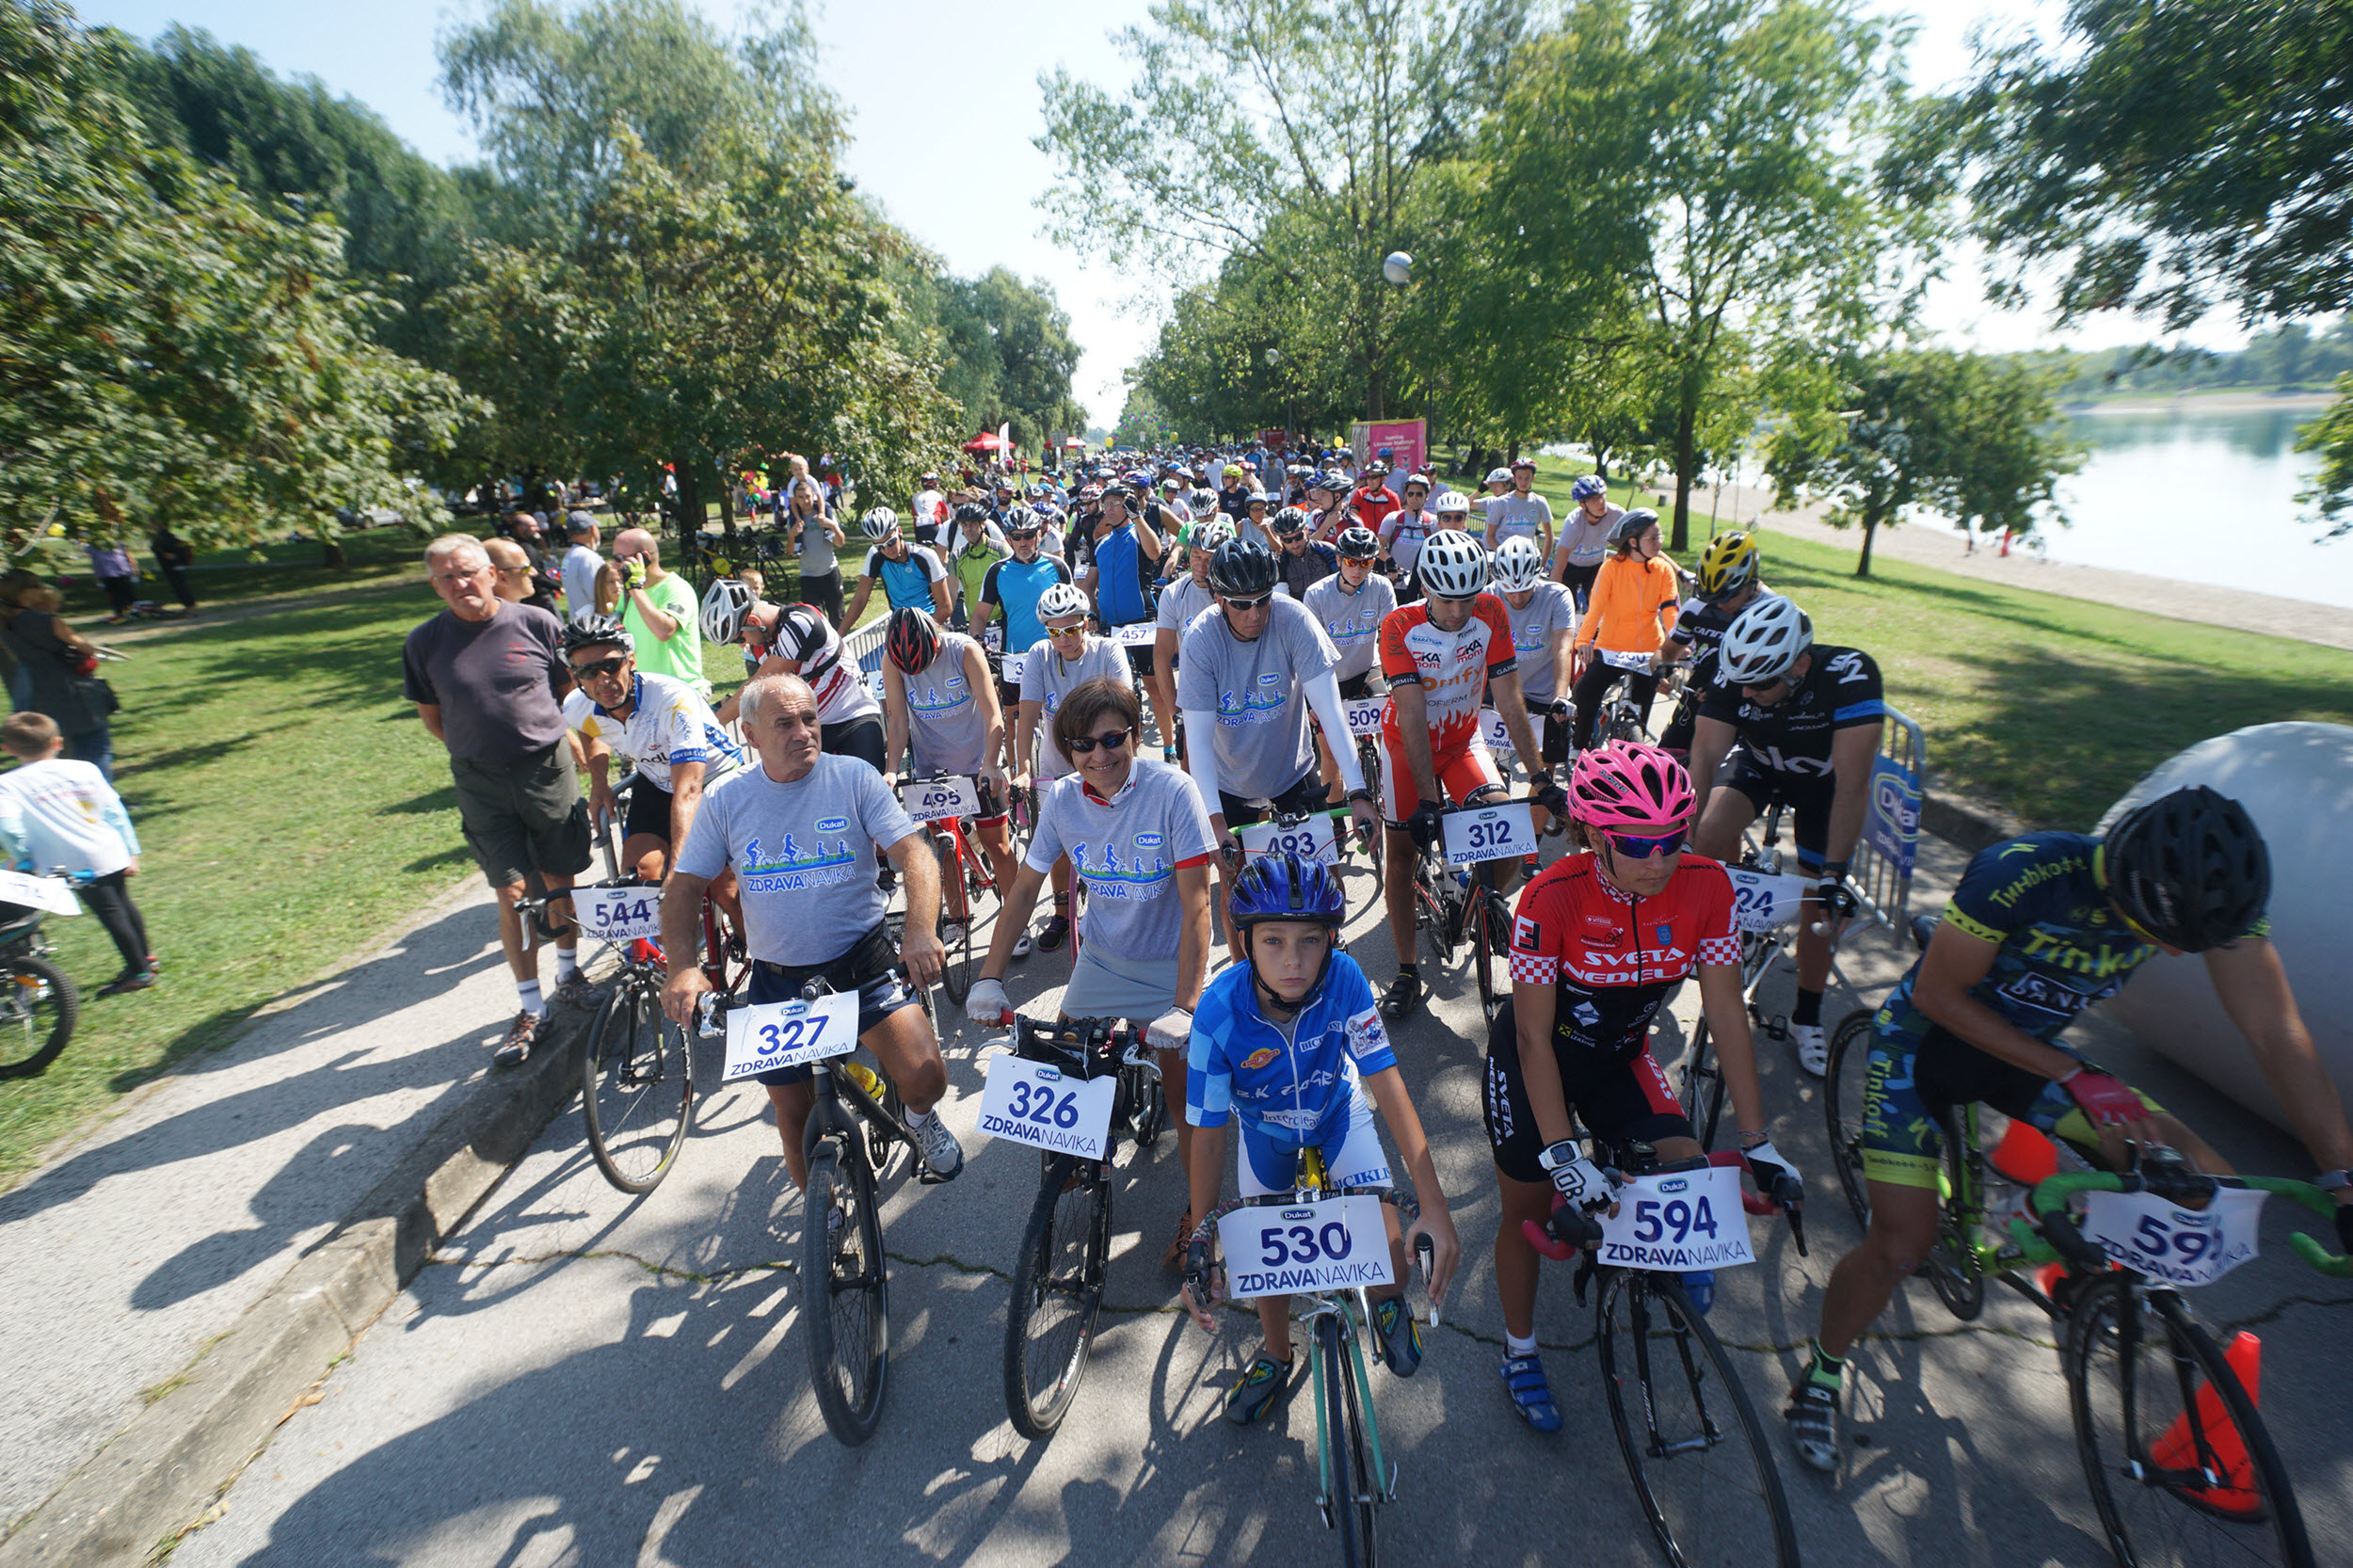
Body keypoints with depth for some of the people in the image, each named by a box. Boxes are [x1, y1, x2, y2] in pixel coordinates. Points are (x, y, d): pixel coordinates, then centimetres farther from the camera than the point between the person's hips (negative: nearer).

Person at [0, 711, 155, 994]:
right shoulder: (84, 769, 4)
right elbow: (115, 812, 6)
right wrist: (131, 852, 12)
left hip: (77, 865, -4)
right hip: (113, 855, 4)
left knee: (110, 913, 2)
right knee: (123, 904, 21)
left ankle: (138, 972, 10)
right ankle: (145, 957, 33)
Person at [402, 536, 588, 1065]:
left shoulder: (537, 623, -5)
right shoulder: (424, 642, -1)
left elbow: (570, 690, 6)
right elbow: (433, 719, 10)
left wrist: (543, 740, 4)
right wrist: (482, 746, 4)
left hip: (548, 769, 0)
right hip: (481, 782, 1)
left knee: (560, 880, 11)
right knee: (512, 893, 1)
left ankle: (569, 973, 33)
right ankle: (530, 1009, 12)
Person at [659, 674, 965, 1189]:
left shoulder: (855, 779, -7)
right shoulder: (726, 801, 0)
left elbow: (916, 854, -15)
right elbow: (685, 887, 3)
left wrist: (921, 931, -33)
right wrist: (683, 967, -14)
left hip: (863, 962, -2)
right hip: (777, 979, 3)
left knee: (926, 1078, -20)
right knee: (795, 1120, 10)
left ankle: (920, 1119, 18)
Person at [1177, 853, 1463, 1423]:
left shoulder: (1344, 980, -34)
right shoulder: (1218, 1011, -35)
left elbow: (1386, 1083, -32)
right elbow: (1208, 1135, -26)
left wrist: (1434, 1204, -38)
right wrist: (1198, 1249, -27)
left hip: (1337, 1112, 0)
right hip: (1264, 1128, 1)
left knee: (1388, 1246, -13)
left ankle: (1388, 1305, 25)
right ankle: (1276, 1359, 40)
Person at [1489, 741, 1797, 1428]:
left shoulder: (1706, 885, -20)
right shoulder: (1552, 897, -31)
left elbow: (1726, 1012, -13)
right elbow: (1535, 1038, -27)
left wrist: (1756, 1141, -12)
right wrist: (1562, 1156, -31)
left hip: (1618, 1058, 3)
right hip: (1535, 1059, -3)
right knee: (1529, 1210, 6)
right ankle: (1519, 1350, 34)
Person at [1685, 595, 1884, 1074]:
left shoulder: (1850, 675, -37)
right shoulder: (1733, 676, -30)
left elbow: (1851, 785, -38)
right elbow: (1703, 759, -31)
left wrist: (1833, 872, -41)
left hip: (1824, 779, -1)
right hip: (1760, 764, 2)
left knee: (1817, 908, 0)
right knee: (1711, 834, -29)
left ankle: (1807, 1019, 21)